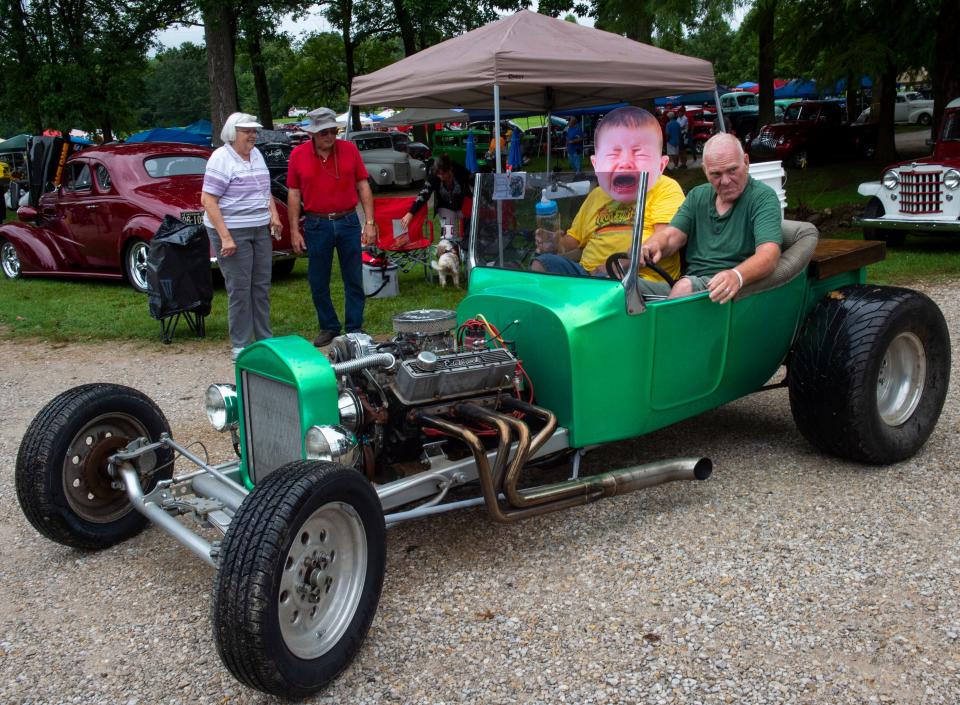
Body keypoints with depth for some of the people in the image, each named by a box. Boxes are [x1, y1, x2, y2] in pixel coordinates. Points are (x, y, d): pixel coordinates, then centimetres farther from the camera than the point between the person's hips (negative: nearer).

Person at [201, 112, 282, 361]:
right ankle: (240, 346, 5)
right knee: (239, 289, -4)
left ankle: (265, 339, 21)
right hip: (231, 231, -7)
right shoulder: (221, 158, -12)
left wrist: (273, 214, 8)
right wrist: (225, 237, -23)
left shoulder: (256, 154, 11)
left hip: (260, 229, 7)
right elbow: (208, 201, -17)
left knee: (261, 286, 11)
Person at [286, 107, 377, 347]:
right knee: (318, 282, 7)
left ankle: (354, 329, 16)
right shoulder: (298, 155, 0)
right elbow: (294, 194, 2)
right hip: (316, 225, 0)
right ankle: (328, 327, 23)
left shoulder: (349, 149, 1)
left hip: (348, 221, 0)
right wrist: (294, 230, -2)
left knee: (354, 280, 5)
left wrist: (369, 222, -3)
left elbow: (363, 186, 3)